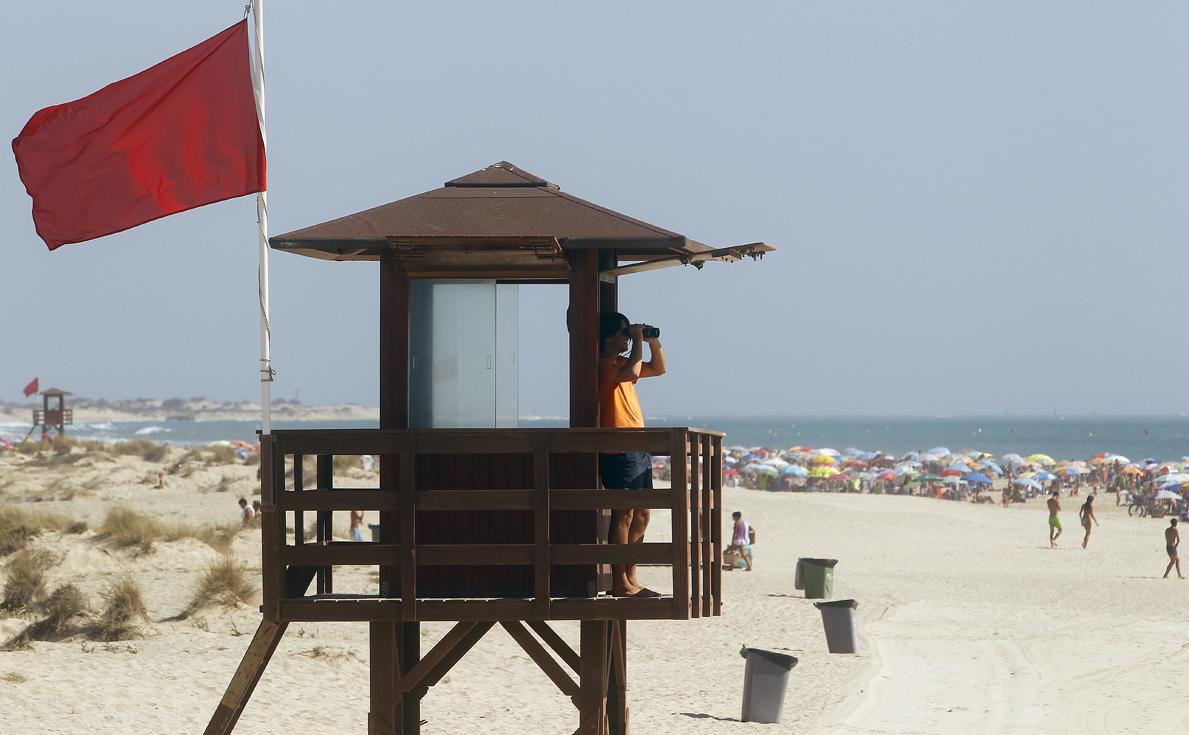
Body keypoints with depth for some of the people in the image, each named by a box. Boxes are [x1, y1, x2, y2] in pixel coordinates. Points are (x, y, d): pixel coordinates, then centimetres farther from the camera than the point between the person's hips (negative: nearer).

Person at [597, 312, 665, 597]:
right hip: (619, 452, -10)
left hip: (638, 448, 10)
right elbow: (631, 373, -28)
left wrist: (653, 342, 14)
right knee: (624, 514, -11)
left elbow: (658, 368, 30)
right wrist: (638, 341, -16)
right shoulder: (603, 364, -10)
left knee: (641, 515, 11)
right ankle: (620, 583, -11)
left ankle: (630, 578, 15)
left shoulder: (620, 362, 20)